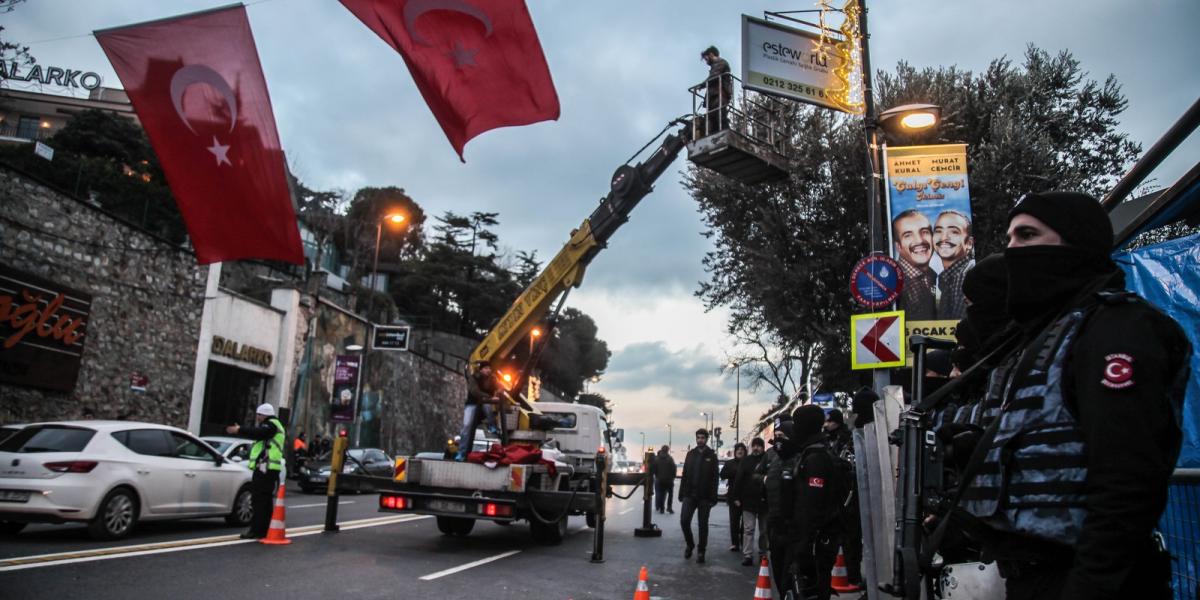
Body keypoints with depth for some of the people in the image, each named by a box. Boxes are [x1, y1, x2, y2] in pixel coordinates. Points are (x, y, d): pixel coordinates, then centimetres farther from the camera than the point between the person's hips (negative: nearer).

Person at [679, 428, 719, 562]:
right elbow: (684, 474, 9)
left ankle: (701, 551, 16)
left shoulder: (711, 456, 0)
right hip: (689, 494, 2)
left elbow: (714, 478, -5)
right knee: (684, 520, -7)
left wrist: (713, 497, -11)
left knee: (703, 525, 4)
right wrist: (682, 493, 4)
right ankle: (690, 544, 16)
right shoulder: (690, 454, 9)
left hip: (704, 496, -2)